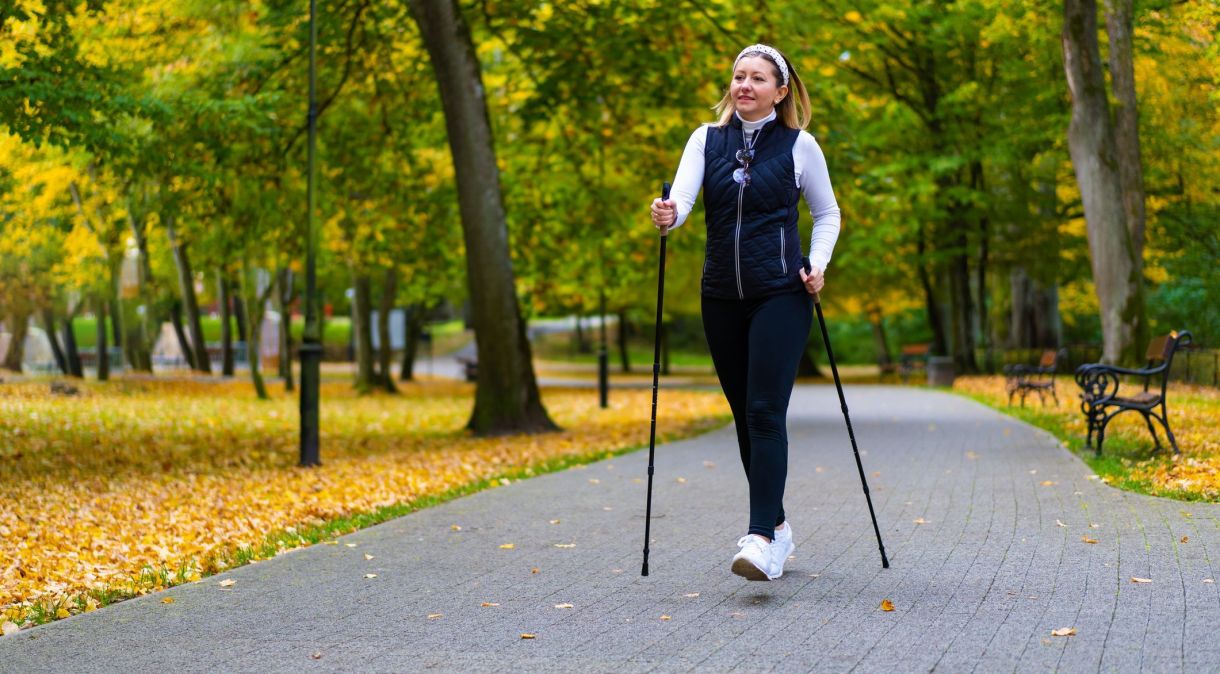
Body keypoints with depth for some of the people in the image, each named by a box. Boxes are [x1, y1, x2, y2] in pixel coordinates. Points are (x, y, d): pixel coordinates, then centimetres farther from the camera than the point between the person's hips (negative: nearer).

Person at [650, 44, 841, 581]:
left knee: (765, 413, -15)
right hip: (722, 296, 4)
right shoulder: (706, 139, 6)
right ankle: (778, 527, 24)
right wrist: (667, 217, -32)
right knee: (744, 416, 10)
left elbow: (827, 214, 10)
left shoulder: (799, 145, -1)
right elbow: (682, 198, -9)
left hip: (780, 295, -4)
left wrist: (818, 264, -7)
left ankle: (761, 539, -21)